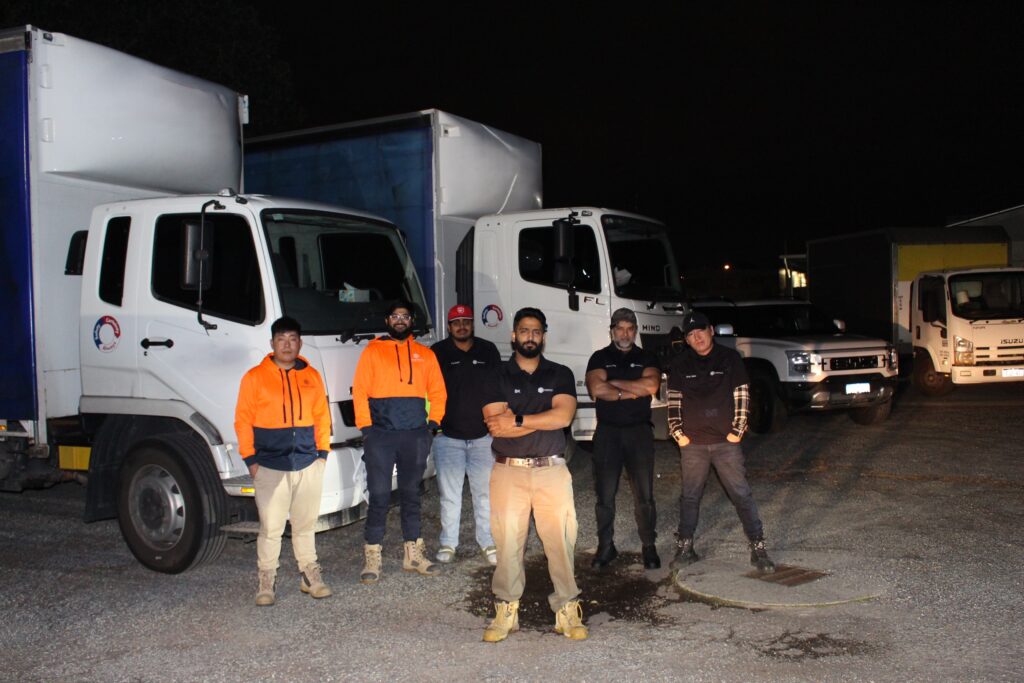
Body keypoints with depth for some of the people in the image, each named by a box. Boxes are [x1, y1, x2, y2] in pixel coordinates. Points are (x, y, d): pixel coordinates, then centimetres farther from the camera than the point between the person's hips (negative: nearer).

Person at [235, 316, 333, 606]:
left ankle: (309, 575, 22)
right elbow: (243, 420, 0)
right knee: (271, 527, -2)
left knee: (306, 524, 11)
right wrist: (250, 459, -5)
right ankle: (266, 580, 9)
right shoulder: (255, 377, 0)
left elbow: (322, 416, 14)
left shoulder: (311, 376, 9)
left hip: (308, 464, 3)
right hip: (270, 465, -3)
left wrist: (322, 452, 7)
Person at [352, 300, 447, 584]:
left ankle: (413, 554, 22)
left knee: (411, 495, 12)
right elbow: (359, 391, 0)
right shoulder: (372, 351, 4)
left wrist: (433, 422, 2)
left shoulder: (424, 354, 12)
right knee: (379, 496, -4)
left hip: (415, 435, 3)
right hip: (380, 435, -3)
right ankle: (372, 558, 5)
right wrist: (365, 427, -7)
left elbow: (437, 392, 14)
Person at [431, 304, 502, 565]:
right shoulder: (438, 352, -1)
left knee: (485, 492, 6)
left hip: (483, 436, 2)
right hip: (448, 436, -2)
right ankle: (448, 543, 15)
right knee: (450, 494, 4)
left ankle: (487, 541, 17)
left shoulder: (488, 351, 6)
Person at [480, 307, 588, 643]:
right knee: (508, 542, 1)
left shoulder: (560, 375, 9)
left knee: (561, 539, -1)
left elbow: (563, 415, -9)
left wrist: (517, 419, -11)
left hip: (551, 470, 1)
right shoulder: (497, 377, 6)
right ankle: (506, 612, 11)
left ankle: (567, 610, 9)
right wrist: (543, 419, -9)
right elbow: (495, 424, -8)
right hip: (508, 471, 0)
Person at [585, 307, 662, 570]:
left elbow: (652, 385, -11)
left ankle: (648, 546, 13)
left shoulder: (647, 358, 9)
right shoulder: (600, 358, 7)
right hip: (607, 431, 0)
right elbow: (596, 389, -12)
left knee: (644, 493, 2)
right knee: (605, 493, 3)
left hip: (639, 430, 0)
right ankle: (606, 546, 13)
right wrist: (633, 391, -10)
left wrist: (613, 383, -8)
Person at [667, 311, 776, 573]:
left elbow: (742, 396, 0)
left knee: (742, 494, -1)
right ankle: (685, 548, 20)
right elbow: (674, 401, 7)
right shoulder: (680, 364, 5)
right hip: (692, 443, 1)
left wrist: (737, 430, -5)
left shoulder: (730, 358, 1)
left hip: (726, 441, -1)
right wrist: (678, 433, 0)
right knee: (690, 496, 9)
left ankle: (758, 549, 6)